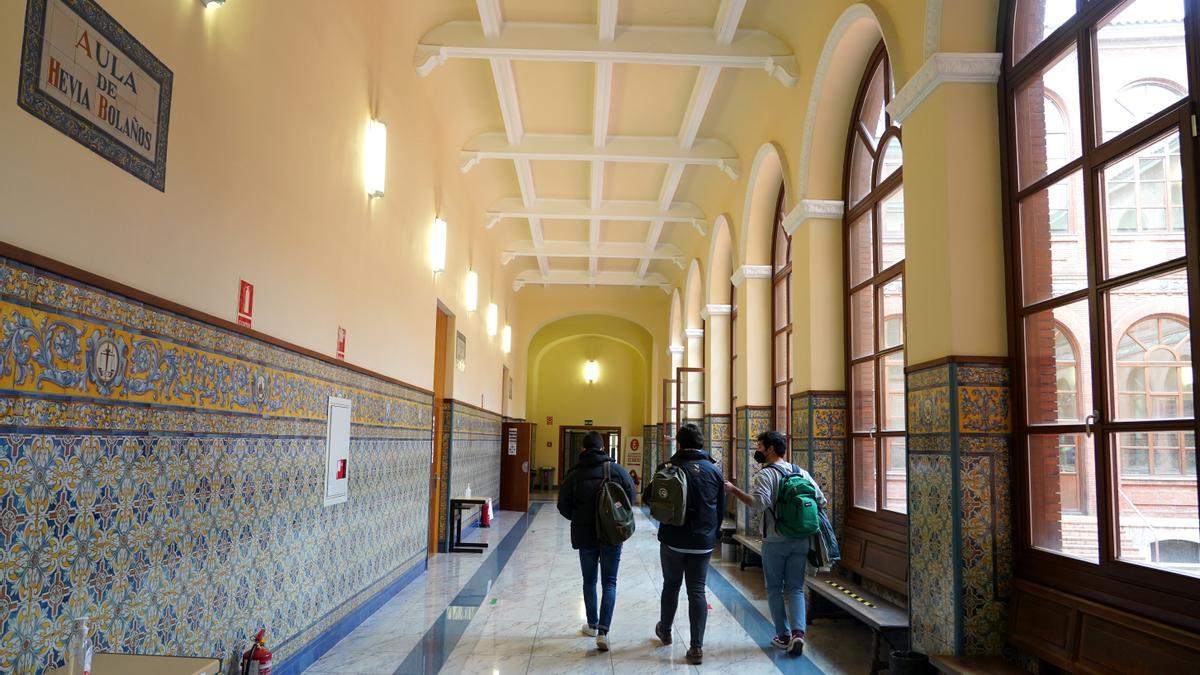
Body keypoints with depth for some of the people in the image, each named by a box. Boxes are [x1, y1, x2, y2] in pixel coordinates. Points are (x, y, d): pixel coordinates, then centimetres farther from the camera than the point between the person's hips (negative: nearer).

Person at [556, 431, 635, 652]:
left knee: (589, 581, 17)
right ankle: (603, 631, -5)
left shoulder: (574, 474, -8)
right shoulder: (618, 470, -7)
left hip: (585, 536, 0)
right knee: (609, 582, 6)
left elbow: (564, 507, -4)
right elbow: (631, 500, -3)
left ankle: (592, 625, 28)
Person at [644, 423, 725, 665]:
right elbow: (721, 508, 7)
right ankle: (697, 647, 1)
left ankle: (665, 631, 36)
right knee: (697, 591, 4)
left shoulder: (668, 467, -9)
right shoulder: (714, 470, 1)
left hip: (673, 539, -1)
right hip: (703, 542, 1)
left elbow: (647, 498, -1)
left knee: (671, 584, 18)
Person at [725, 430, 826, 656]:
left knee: (775, 588, 11)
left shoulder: (765, 475, -11)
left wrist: (734, 490, -21)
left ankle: (783, 635, 15)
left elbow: (759, 503, -26)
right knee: (795, 588, 9)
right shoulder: (802, 473, 7)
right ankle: (798, 632, -8)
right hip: (801, 540, 4)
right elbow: (821, 501, 7)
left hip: (774, 542, -4)